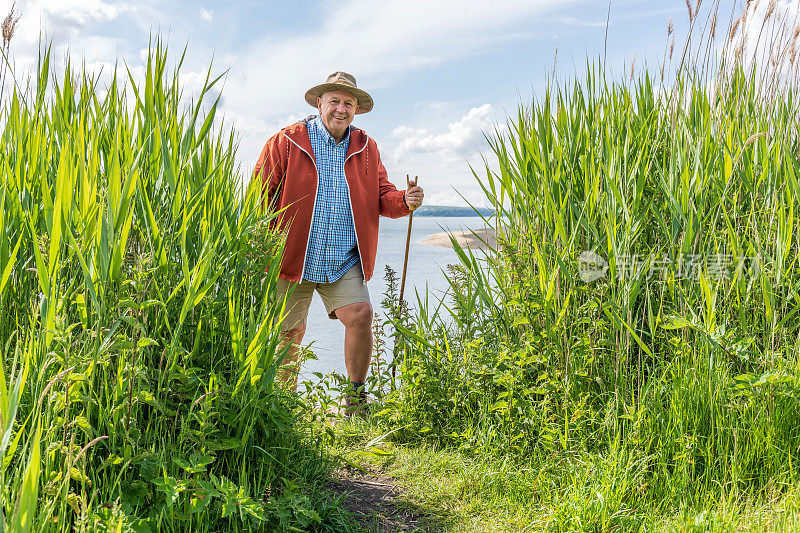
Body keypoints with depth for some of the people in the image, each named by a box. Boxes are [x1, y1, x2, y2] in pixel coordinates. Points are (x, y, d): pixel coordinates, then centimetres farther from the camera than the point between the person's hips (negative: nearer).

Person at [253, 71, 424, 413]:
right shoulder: (286, 142, -1)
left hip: (345, 261, 2)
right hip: (293, 257, -2)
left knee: (360, 314, -16)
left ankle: (355, 397, 1)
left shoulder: (366, 149, 10)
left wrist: (403, 201, -14)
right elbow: (260, 197, -1)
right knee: (290, 331, 6)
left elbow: (382, 197, 10)